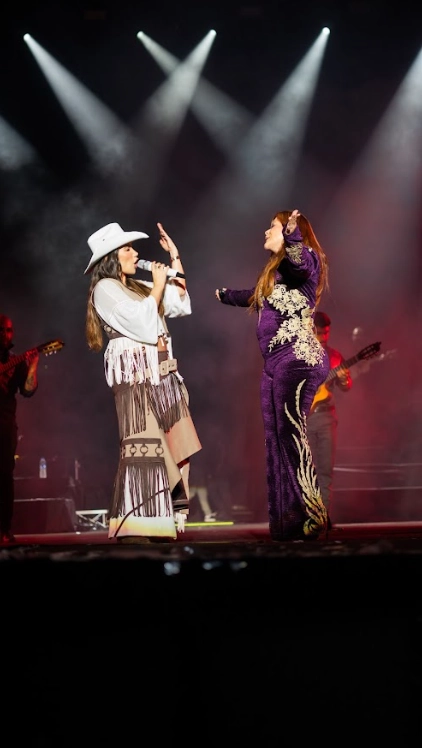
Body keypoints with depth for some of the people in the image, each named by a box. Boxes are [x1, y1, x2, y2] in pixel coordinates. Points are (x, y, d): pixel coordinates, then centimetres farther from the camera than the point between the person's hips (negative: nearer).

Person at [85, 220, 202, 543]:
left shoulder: (138, 287, 22)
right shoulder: (105, 288, -2)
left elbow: (181, 304, 16)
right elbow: (141, 321, -14)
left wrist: (175, 258, 16)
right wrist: (158, 285, -2)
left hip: (162, 372, 8)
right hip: (134, 374, -8)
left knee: (171, 445, 2)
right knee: (142, 444, -16)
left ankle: (163, 521, 4)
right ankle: (133, 526, -20)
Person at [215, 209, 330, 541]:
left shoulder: (305, 258, -2)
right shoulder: (274, 270, 25)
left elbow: (300, 263, -29)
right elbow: (254, 297, 46)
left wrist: (292, 234, -49)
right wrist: (225, 294, 65)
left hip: (298, 359, -10)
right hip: (275, 362, 10)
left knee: (291, 434, -18)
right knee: (277, 439, 3)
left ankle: (311, 517, -20)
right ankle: (287, 520, 2)